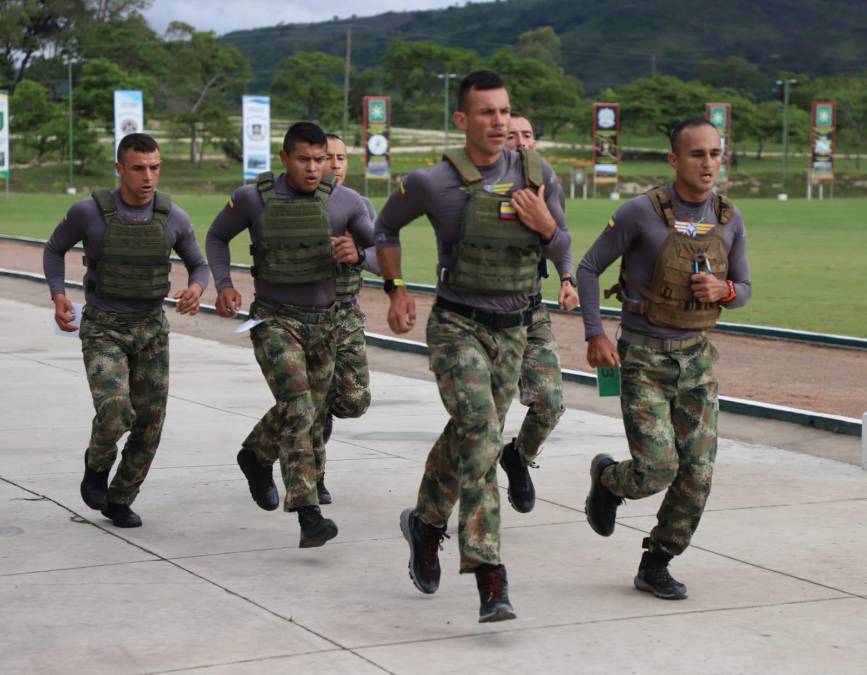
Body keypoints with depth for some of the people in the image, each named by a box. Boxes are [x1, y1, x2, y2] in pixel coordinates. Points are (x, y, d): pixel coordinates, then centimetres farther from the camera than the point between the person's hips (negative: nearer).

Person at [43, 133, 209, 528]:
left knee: (149, 423, -2)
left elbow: (199, 267, 7)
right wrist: (58, 298, -12)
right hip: (102, 332, -3)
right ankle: (98, 462, 12)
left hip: (150, 331, 3)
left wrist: (196, 291, -19)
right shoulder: (88, 211, -15)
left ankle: (119, 501, 21)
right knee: (114, 413, -22)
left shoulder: (174, 218, -8)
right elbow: (55, 248, 5)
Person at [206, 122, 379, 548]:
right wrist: (223, 286, -10)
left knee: (306, 410, 19)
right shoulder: (253, 198, -12)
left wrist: (356, 254, -27)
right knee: (298, 409, -22)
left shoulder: (344, 201, -10)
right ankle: (309, 517, -26)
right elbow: (217, 236, 6)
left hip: (323, 324, 4)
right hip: (273, 321, -4)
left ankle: (256, 455, 51)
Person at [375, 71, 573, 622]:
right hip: (457, 327, -5)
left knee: (469, 438, 17)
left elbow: (563, 252, 9)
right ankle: (489, 576, -23)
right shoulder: (435, 182, -10)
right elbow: (387, 226, 8)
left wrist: (547, 228, -13)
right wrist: (396, 291, 1)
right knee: (481, 435, -22)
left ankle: (426, 524, 45)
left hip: (512, 331, 5)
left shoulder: (537, 174, 0)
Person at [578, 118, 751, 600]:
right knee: (657, 471, -13)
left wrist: (721, 291, -17)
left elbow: (742, 292, 9)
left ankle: (656, 568, 15)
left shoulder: (729, 219, -2)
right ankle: (609, 478, 24)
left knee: (696, 474, -4)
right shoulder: (642, 211, -16)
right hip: (643, 360, -4)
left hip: (696, 358, 4)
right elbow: (589, 268, -6)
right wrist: (595, 336, -15)